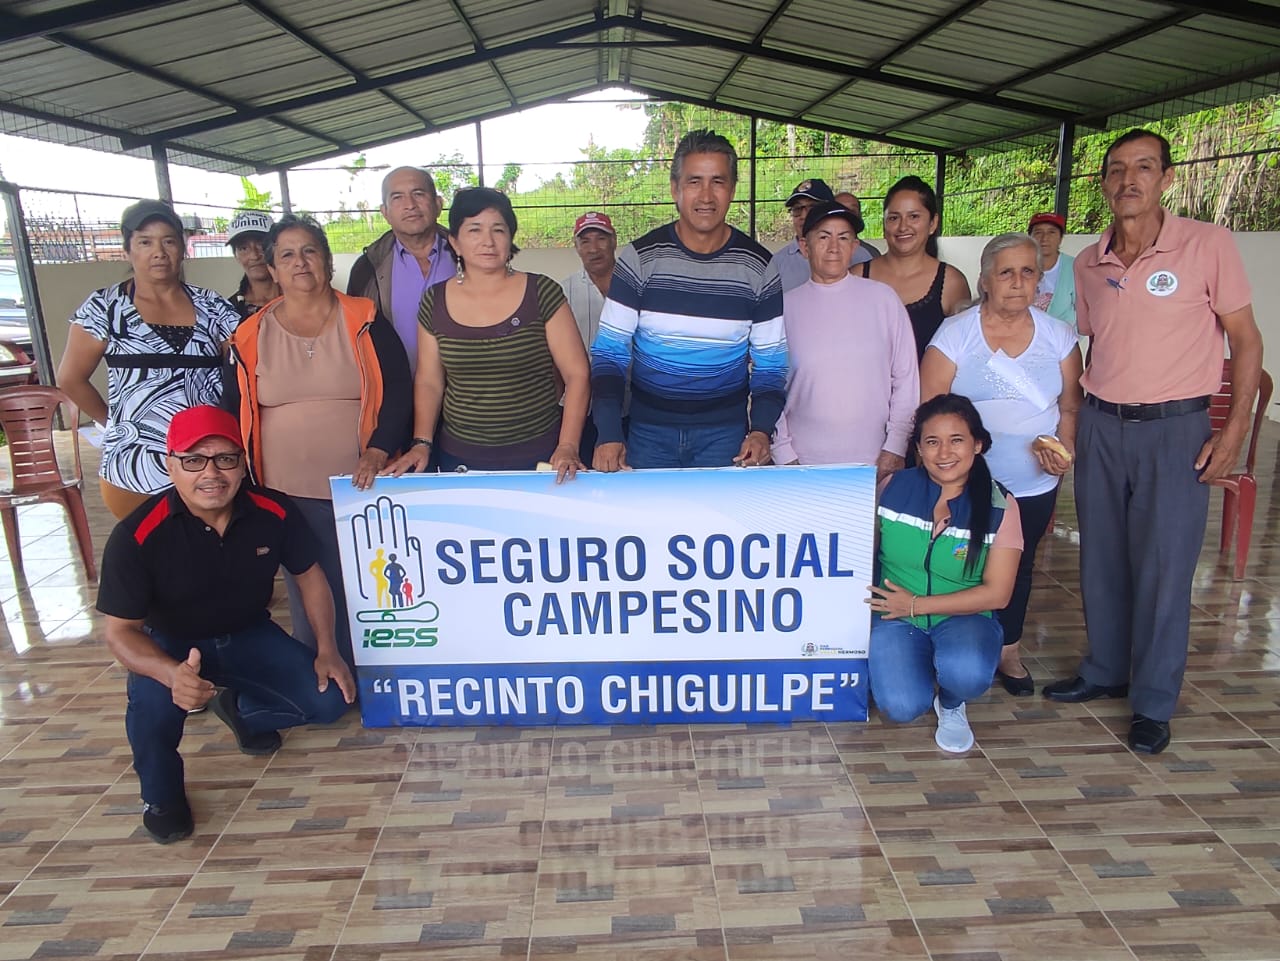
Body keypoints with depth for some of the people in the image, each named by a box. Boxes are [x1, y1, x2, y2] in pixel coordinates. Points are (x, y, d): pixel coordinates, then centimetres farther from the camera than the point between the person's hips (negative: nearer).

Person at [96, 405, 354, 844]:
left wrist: (327, 651, -9)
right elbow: (120, 631, -22)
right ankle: (161, 795, -1)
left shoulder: (274, 512, -18)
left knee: (329, 700, -13)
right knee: (152, 702, -35)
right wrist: (172, 674, -43)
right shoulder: (137, 536, -26)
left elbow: (309, 576, -1)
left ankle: (240, 710, 19)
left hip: (250, 636, 3)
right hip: (173, 645, -2)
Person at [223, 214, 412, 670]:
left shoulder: (363, 321, 0)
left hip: (360, 490, -1)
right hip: (287, 496, 2)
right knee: (307, 601, 9)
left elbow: (398, 391, -3)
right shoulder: (251, 336, 5)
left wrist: (378, 452, -17)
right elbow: (234, 412, 10)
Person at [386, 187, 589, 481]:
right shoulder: (434, 302, 2)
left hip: (539, 456, -2)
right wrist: (421, 443, -4)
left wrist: (568, 447, -16)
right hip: (460, 459, 2)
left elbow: (577, 374, -8)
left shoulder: (542, 292, -7)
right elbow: (428, 381, 8)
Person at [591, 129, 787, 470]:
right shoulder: (640, 258, -6)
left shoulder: (758, 267, -3)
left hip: (725, 432, 1)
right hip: (649, 430, 0)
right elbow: (609, 353, -6)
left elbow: (771, 364, 2)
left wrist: (762, 429, -15)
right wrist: (608, 433, -17)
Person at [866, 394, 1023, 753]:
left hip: (963, 618, 0)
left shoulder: (999, 507, -6)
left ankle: (951, 705, 4)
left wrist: (917, 604, -15)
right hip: (894, 616, 0)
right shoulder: (893, 488, -3)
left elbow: (997, 593, -9)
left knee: (966, 672, -34)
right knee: (902, 707, -25)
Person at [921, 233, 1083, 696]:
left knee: (1017, 567, 16)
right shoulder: (955, 332, -7)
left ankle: (1008, 651, 33)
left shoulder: (1058, 336, 3)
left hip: (1034, 485, 3)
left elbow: (1071, 405, 7)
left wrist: (1065, 448, -10)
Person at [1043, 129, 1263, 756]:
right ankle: (1105, 671, 29)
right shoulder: (1089, 263, 7)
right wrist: (1074, 422, 10)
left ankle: (1153, 704, 14)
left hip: (1175, 428, -4)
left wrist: (1234, 431, -8)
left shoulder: (1207, 245, -6)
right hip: (1100, 424, 4)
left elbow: (1246, 339, -2)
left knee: (1163, 568, -1)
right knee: (1101, 559, 11)